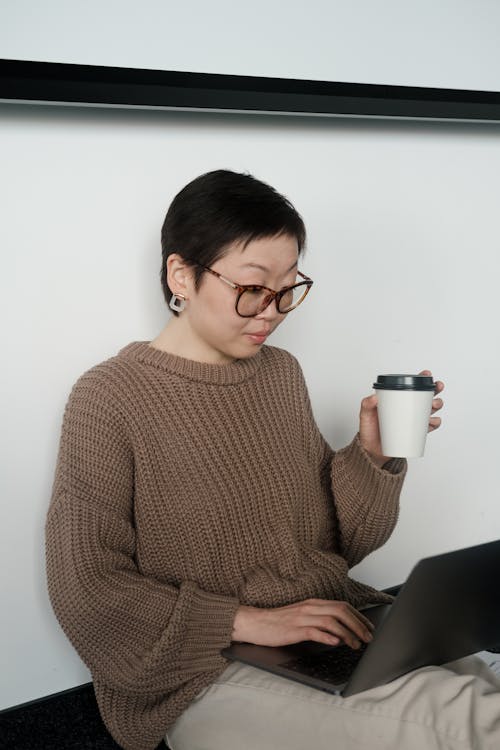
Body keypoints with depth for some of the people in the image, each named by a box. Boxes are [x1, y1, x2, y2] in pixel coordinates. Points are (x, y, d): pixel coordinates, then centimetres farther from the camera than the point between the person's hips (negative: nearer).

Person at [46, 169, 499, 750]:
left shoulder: (282, 372, 9)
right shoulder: (109, 398, -9)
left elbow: (331, 537, 13)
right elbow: (86, 588, -11)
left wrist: (370, 454, -6)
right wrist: (249, 621, -16)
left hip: (335, 628, 6)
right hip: (209, 673, -6)